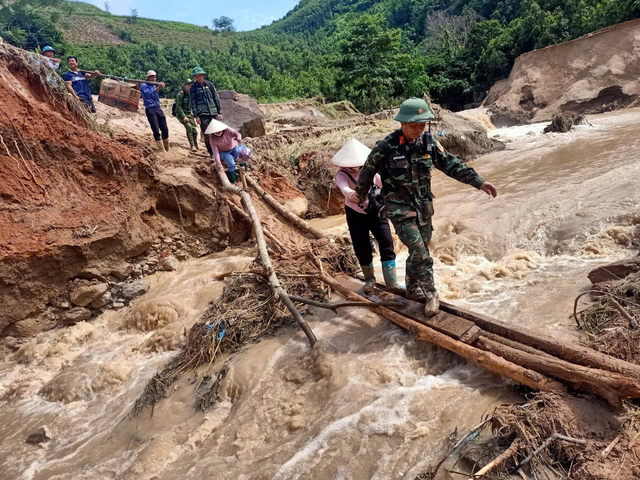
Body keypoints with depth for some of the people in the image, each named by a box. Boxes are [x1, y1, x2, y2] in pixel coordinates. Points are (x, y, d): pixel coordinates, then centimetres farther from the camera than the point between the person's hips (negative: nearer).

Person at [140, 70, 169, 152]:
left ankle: (167, 150, 14)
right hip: (150, 109, -6)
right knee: (156, 131, -12)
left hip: (158, 108, 6)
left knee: (165, 130, 3)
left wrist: (160, 87, -6)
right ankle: (162, 151, -11)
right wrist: (157, 89, -31)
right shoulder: (144, 85, 0)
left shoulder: (155, 86, 20)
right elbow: (149, 94, -18)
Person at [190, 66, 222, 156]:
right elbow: (193, 102, 4)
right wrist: (196, 116, -4)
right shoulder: (193, 88, 6)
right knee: (206, 135, -3)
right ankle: (212, 154, 4)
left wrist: (219, 112, 7)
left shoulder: (210, 84, 9)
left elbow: (216, 98, 11)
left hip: (213, 113, 2)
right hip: (202, 114, -1)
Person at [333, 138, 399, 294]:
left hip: (376, 211, 2)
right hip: (356, 215, -2)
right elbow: (344, 189, -39)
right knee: (362, 249, 3)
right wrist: (352, 195, -60)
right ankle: (369, 279, 28)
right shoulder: (342, 174, -17)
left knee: (387, 244, -6)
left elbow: (383, 184, 4)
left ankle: (392, 282, 3)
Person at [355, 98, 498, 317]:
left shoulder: (428, 142, -4)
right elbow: (369, 170, -1)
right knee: (419, 252, -9)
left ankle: (413, 289, 34)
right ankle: (430, 295, 7)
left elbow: (451, 164, -1)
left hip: (423, 206, 5)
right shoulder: (386, 146, -17)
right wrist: (359, 193, 12)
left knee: (419, 251, 15)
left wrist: (478, 182, -7)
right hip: (399, 208, -5)